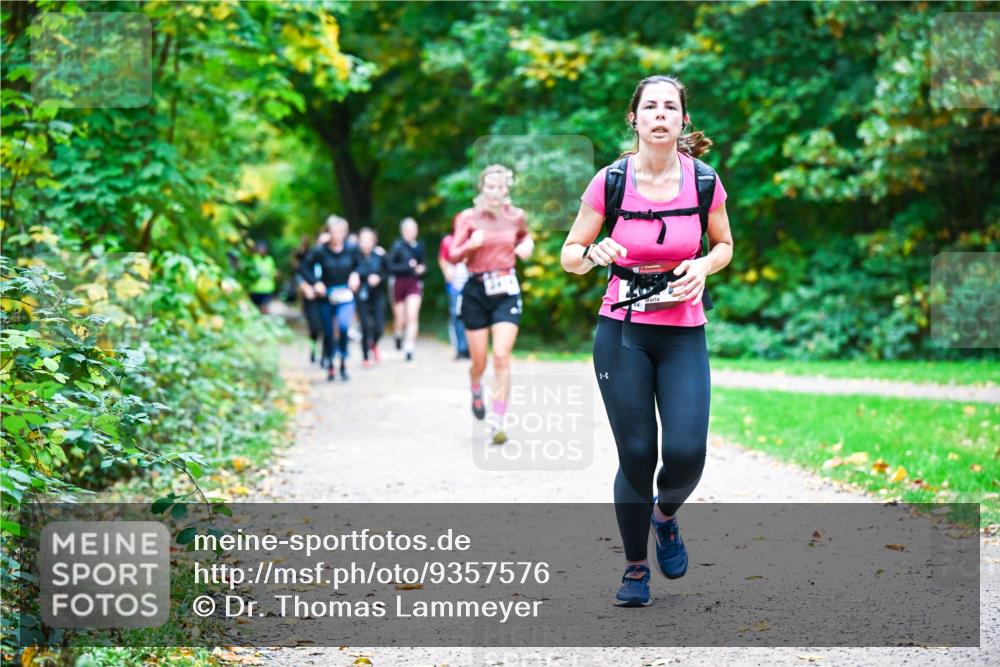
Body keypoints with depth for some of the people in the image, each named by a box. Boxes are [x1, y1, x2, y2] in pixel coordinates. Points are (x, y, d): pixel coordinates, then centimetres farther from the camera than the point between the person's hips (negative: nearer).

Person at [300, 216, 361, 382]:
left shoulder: (351, 251, -3)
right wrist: (315, 283, -15)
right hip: (327, 297, 0)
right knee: (328, 332, 8)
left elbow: (360, 265, 13)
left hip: (345, 297, 0)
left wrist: (356, 275, -6)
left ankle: (343, 364, -10)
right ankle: (330, 366, 26)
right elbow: (305, 268, -3)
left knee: (344, 326, -23)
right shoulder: (320, 252, -9)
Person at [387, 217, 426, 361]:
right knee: (400, 318, 9)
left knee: (413, 316, -11)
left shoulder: (419, 246, 3)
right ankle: (398, 335, 43)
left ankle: (409, 348, -9)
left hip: (415, 283, 2)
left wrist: (422, 268, -3)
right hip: (400, 283, -2)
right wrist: (407, 266, -21)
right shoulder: (398, 246, -9)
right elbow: (390, 266, -14)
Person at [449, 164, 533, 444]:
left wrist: (527, 244, 2)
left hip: (506, 292, 0)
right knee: (479, 362, 6)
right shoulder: (468, 217, -4)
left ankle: (497, 422, -10)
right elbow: (454, 255, -5)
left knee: (502, 356, -14)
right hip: (477, 291, 0)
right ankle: (476, 391, 43)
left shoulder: (516, 216, 2)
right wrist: (471, 245, -24)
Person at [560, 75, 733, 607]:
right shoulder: (611, 181, -7)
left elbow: (724, 245, 14)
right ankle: (635, 568, 18)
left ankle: (665, 515, 24)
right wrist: (593, 254, -21)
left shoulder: (703, 181, -3)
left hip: (684, 335, 1)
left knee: (685, 452, -13)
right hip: (622, 333, -1)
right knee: (636, 455, -3)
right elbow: (569, 257, 1)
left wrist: (704, 266, -8)